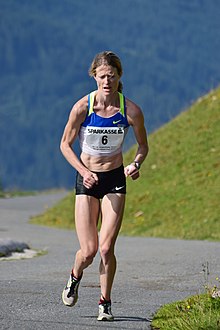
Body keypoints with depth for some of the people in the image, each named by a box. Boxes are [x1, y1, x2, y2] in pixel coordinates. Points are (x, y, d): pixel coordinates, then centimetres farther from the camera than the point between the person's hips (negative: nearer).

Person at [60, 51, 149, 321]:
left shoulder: (131, 111, -10)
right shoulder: (82, 107, -13)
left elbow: (143, 145, 7)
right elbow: (65, 144, -2)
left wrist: (136, 164, -14)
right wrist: (83, 171, -17)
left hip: (115, 180, 0)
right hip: (87, 179, 0)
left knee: (106, 248, -11)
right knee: (88, 251, -4)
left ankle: (105, 303, 9)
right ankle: (74, 278, 32)